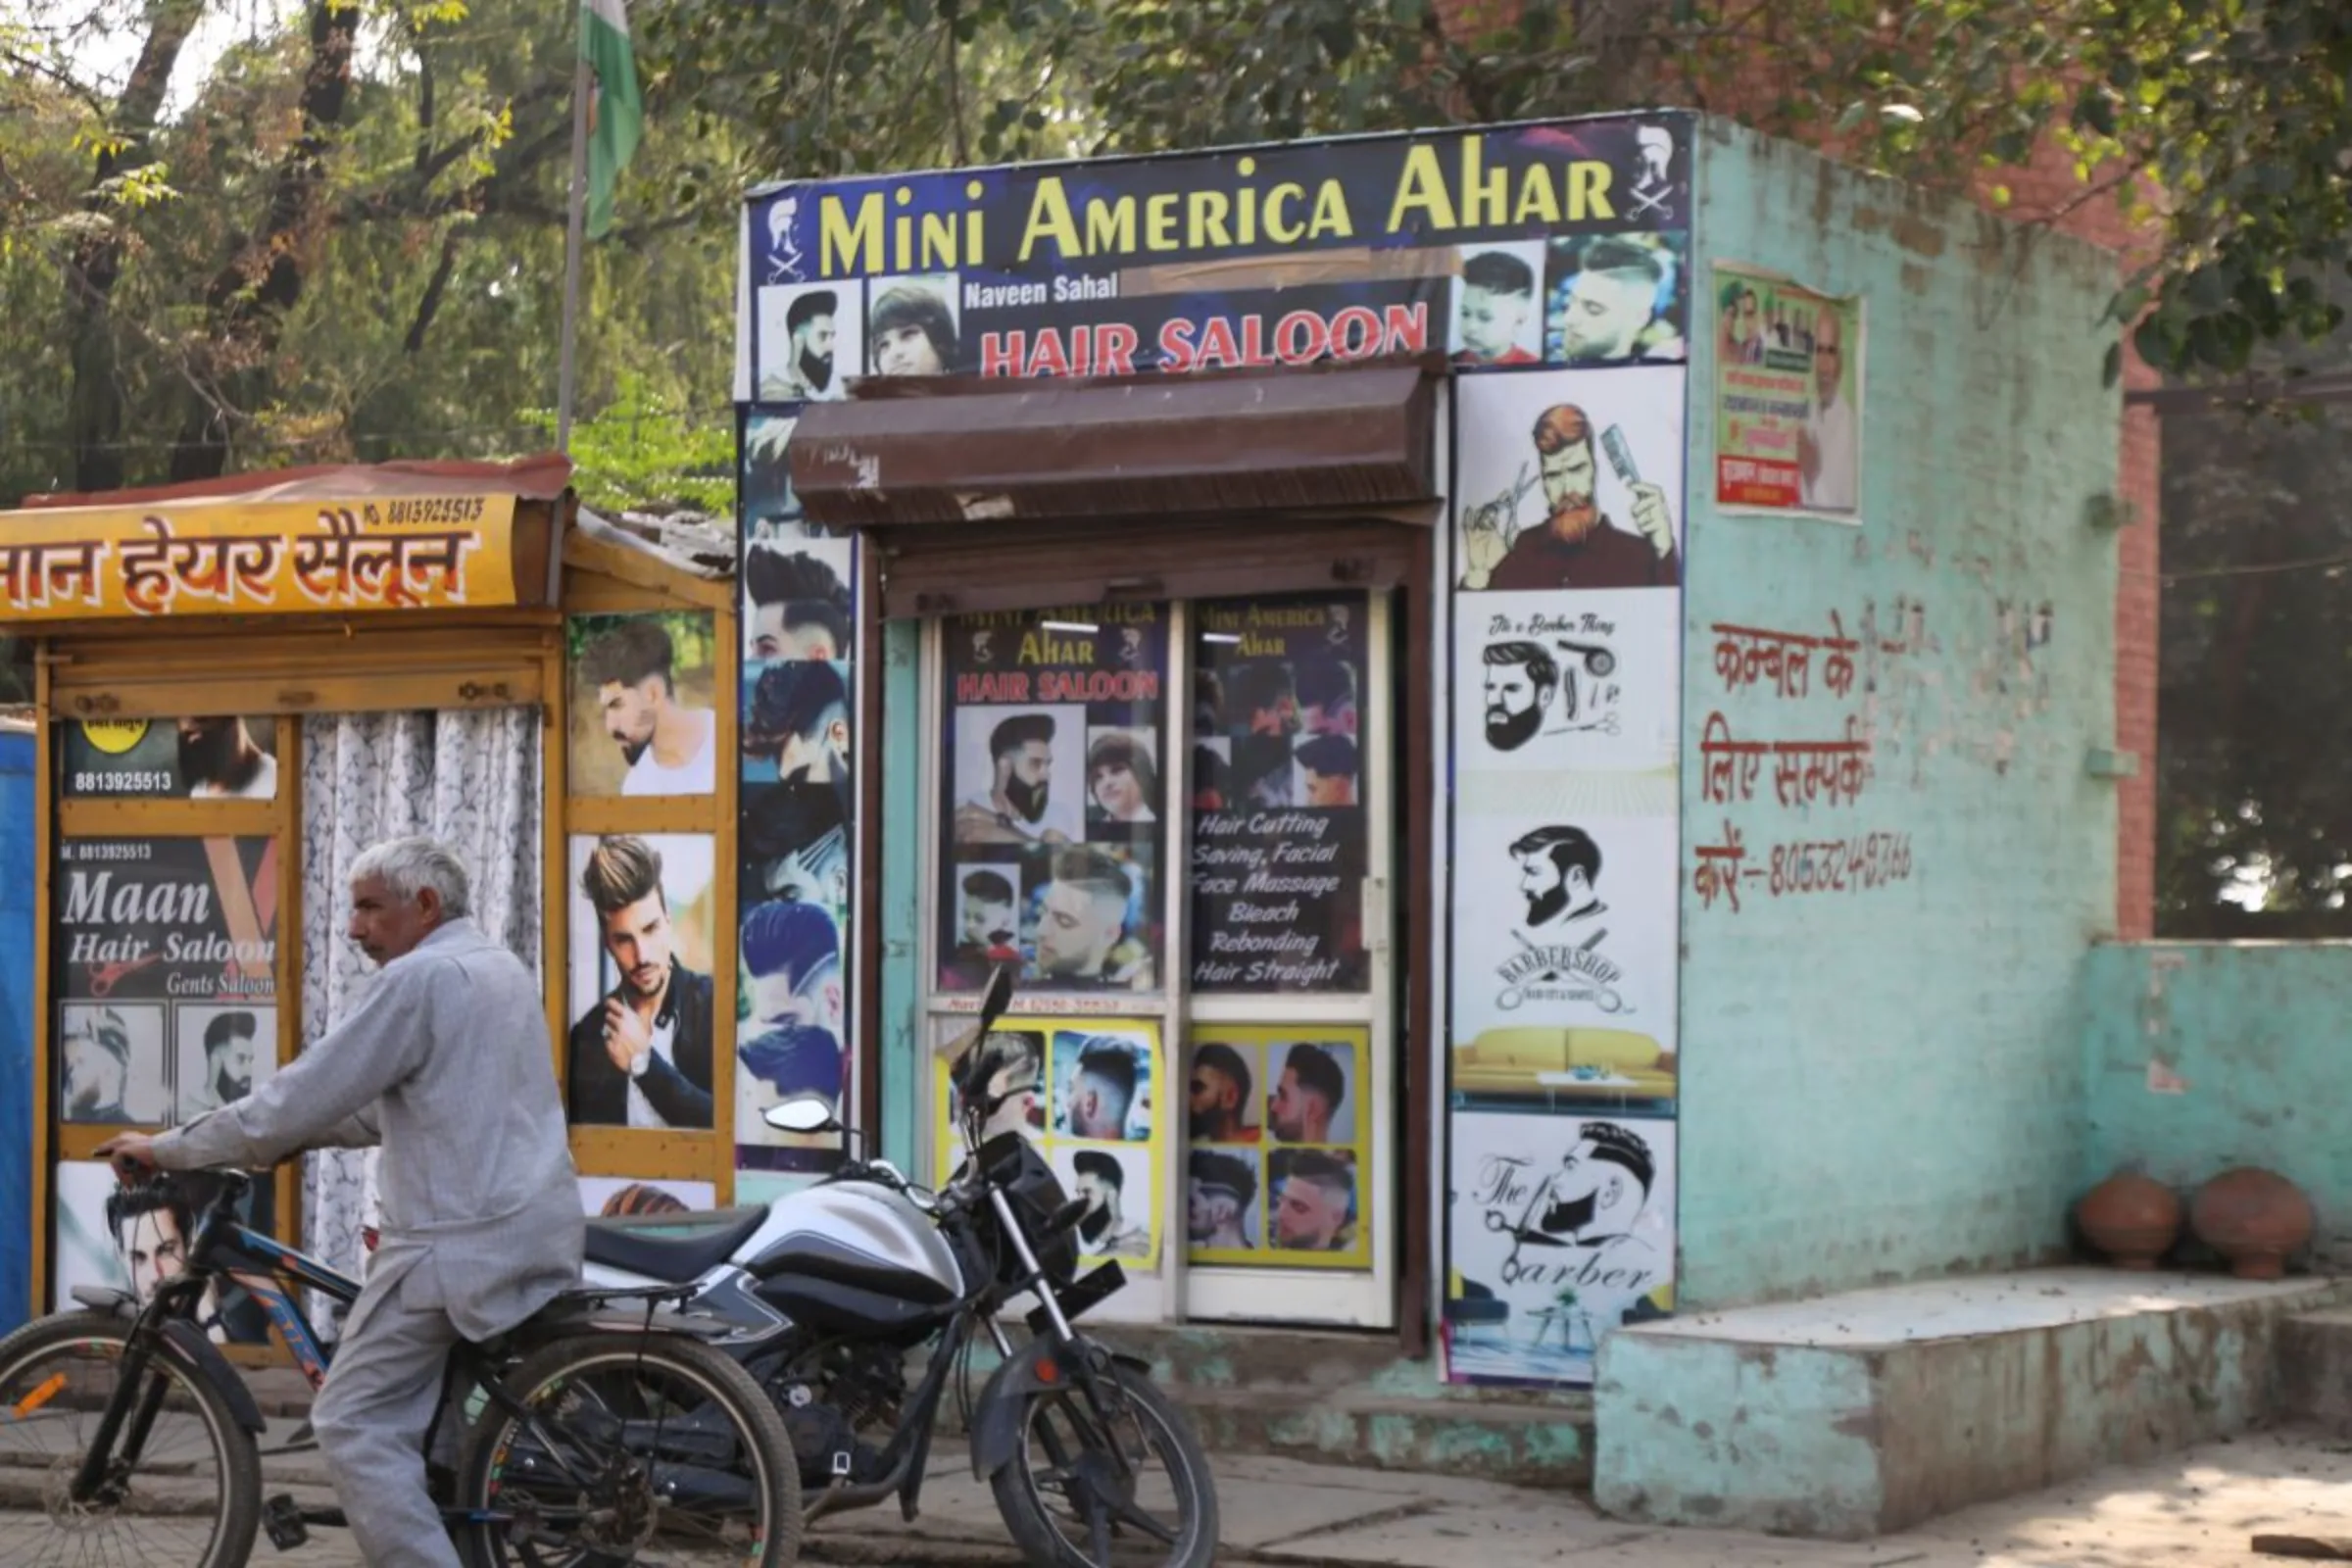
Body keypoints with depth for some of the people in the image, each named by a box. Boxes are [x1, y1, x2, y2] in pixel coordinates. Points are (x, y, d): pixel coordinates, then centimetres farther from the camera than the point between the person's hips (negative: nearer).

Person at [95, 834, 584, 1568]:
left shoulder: (421, 977, -12)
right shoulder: (501, 968, 18)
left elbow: (304, 1094, -12)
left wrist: (168, 1149, -3)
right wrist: (283, 1138, 20)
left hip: (460, 1244, -10)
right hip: (539, 1231, 10)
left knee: (355, 1425, -5)